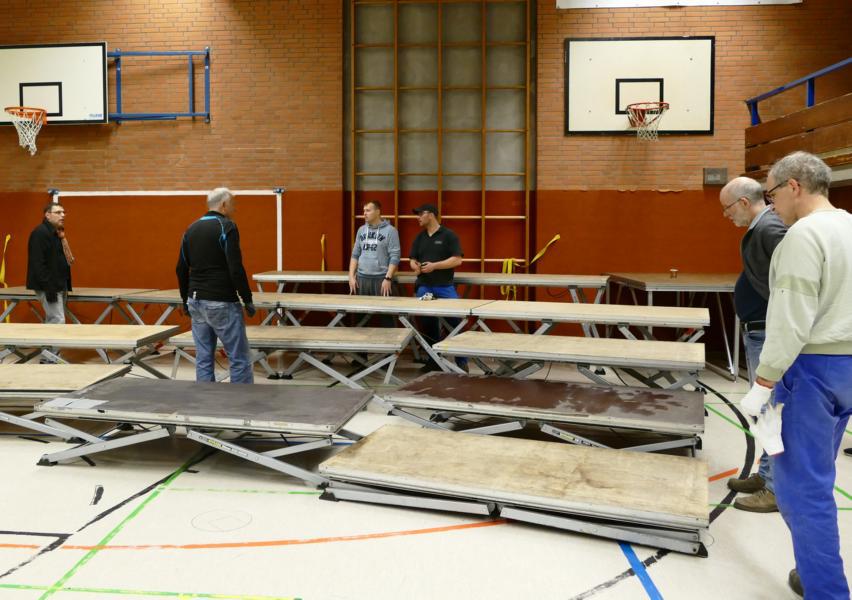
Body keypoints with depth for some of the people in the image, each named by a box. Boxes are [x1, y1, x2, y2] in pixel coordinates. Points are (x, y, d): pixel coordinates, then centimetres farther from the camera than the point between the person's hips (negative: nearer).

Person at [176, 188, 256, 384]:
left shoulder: (191, 229, 12)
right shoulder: (226, 226, -11)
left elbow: (181, 269, 15)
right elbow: (236, 268, -19)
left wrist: (186, 299, 24)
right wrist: (248, 299, -10)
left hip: (196, 301, 8)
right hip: (221, 303, -8)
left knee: (203, 359, 10)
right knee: (239, 358, 0)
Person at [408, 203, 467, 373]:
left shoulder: (448, 235, -3)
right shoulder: (420, 237, 13)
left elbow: (457, 260, -10)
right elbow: (412, 259, 15)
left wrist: (434, 265, -17)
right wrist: (416, 267, -9)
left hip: (445, 287, -5)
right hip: (424, 287, 5)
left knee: (455, 323, -6)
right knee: (428, 324, 5)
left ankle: (461, 362, 2)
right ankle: (434, 359, 17)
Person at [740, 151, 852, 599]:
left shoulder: (804, 234, -17)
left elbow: (793, 320, -22)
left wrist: (763, 383, -18)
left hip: (812, 367, -9)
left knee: (801, 485, -2)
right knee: (816, 480, 19)